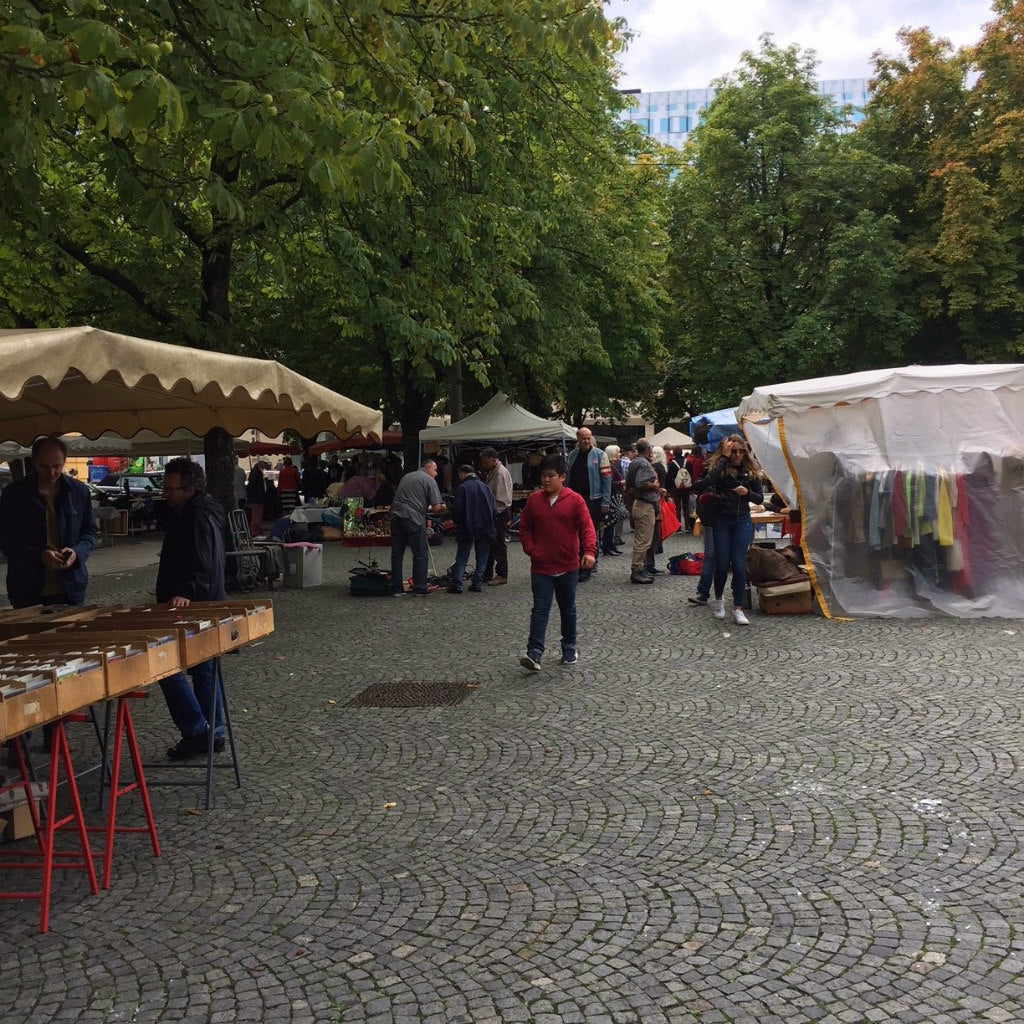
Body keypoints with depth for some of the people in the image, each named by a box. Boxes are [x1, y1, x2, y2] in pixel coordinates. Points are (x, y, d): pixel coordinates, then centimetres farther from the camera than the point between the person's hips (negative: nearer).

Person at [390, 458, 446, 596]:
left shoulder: (406, 477, 21)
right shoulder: (429, 480, 1)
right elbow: (436, 507, -7)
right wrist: (443, 507, 17)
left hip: (396, 516, 6)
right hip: (414, 519, -6)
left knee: (397, 554, 10)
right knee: (420, 555, 5)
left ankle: (396, 589, 13)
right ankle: (420, 589, 7)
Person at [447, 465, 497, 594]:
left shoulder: (462, 488, -6)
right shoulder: (485, 486, 9)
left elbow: (459, 509, -12)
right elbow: (494, 510, 6)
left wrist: (457, 523, 4)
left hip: (468, 529, -3)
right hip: (485, 529, 4)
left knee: (461, 557, 4)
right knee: (481, 558, 11)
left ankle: (456, 584, -2)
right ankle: (477, 584, 8)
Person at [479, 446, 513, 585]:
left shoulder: (501, 473, -16)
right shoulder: (491, 472, 14)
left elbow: (501, 500, -21)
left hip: (500, 515, -10)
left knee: (498, 545, -3)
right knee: (488, 544, 14)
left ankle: (502, 575, 5)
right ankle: (488, 574, 23)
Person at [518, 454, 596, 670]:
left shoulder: (575, 500, -6)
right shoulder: (534, 500, 1)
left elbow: (587, 527, -10)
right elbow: (524, 528, 9)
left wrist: (589, 551, -25)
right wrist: (531, 549, -5)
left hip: (568, 566, -1)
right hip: (541, 566, 1)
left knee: (568, 609, 13)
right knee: (540, 609, -5)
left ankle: (569, 648, 28)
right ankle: (534, 652, -11)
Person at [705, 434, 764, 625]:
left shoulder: (751, 471, 3)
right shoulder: (719, 467, -3)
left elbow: (760, 499, 6)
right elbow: (710, 480, -27)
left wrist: (747, 492, -15)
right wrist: (724, 457, -22)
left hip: (742, 521, 1)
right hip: (721, 521, -1)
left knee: (739, 564, -5)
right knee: (722, 563, 2)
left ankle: (738, 609, 0)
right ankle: (718, 599, 28)